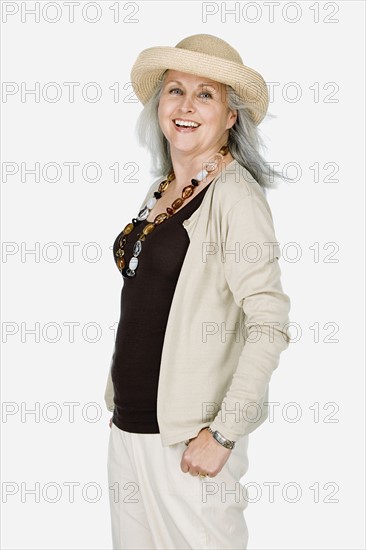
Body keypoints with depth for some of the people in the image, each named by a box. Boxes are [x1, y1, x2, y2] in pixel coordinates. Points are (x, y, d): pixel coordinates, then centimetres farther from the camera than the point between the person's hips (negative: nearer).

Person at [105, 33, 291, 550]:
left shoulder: (235, 194, -13)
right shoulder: (161, 190, 10)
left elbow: (270, 325, -19)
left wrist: (223, 434, -21)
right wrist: (119, 394, 15)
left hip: (187, 438, -7)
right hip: (129, 426, 7)